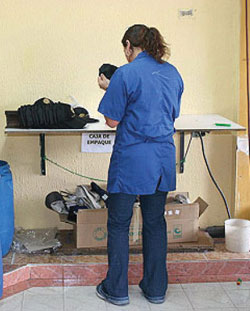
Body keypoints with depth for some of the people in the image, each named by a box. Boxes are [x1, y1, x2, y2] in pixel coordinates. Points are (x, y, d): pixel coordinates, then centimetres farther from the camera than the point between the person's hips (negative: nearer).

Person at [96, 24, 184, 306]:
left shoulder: (125, 74, -12)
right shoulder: (173, 73, 7)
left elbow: (112, 121, -9)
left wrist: (109, 89, 6)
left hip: (131, 158, -6)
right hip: (163, 160, 6)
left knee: (119, 224, 7)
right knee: (155, 222, 15)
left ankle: (117, 290, 15)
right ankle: (156, 288, 23)